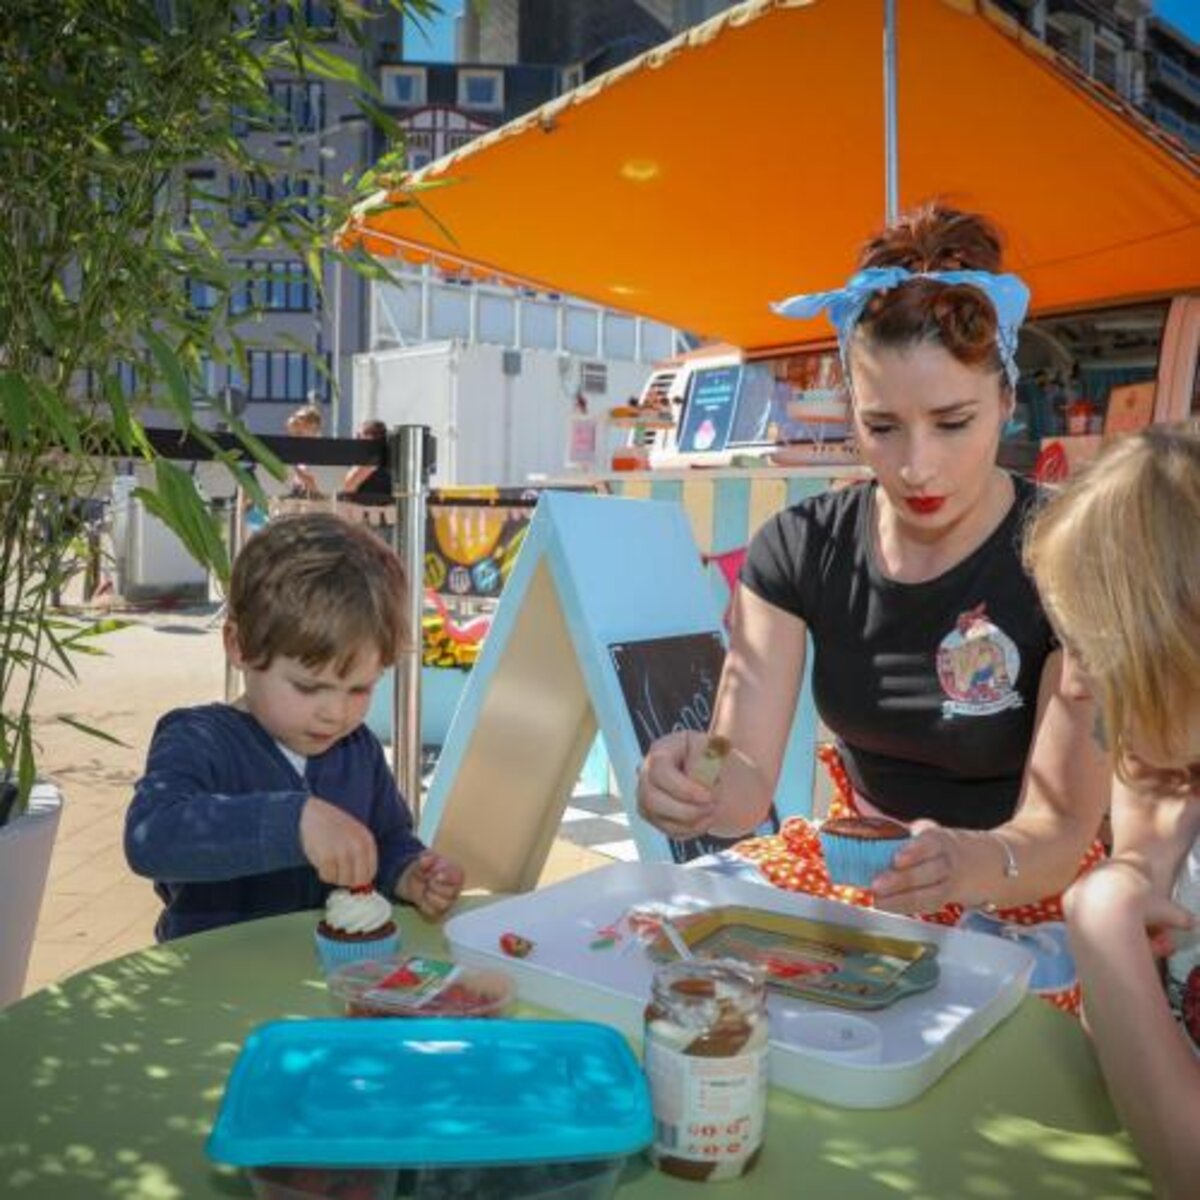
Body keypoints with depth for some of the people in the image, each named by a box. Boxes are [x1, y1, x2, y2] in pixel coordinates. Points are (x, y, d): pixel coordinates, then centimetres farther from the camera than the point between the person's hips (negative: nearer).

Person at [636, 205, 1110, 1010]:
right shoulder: (800, 549, -8)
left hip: (1024, 889, -2)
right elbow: (748, 780, -15)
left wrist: (977, 865, -42)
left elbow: (1060, 826, -19)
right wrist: (694, 783, -38)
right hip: (855, 868, 3)